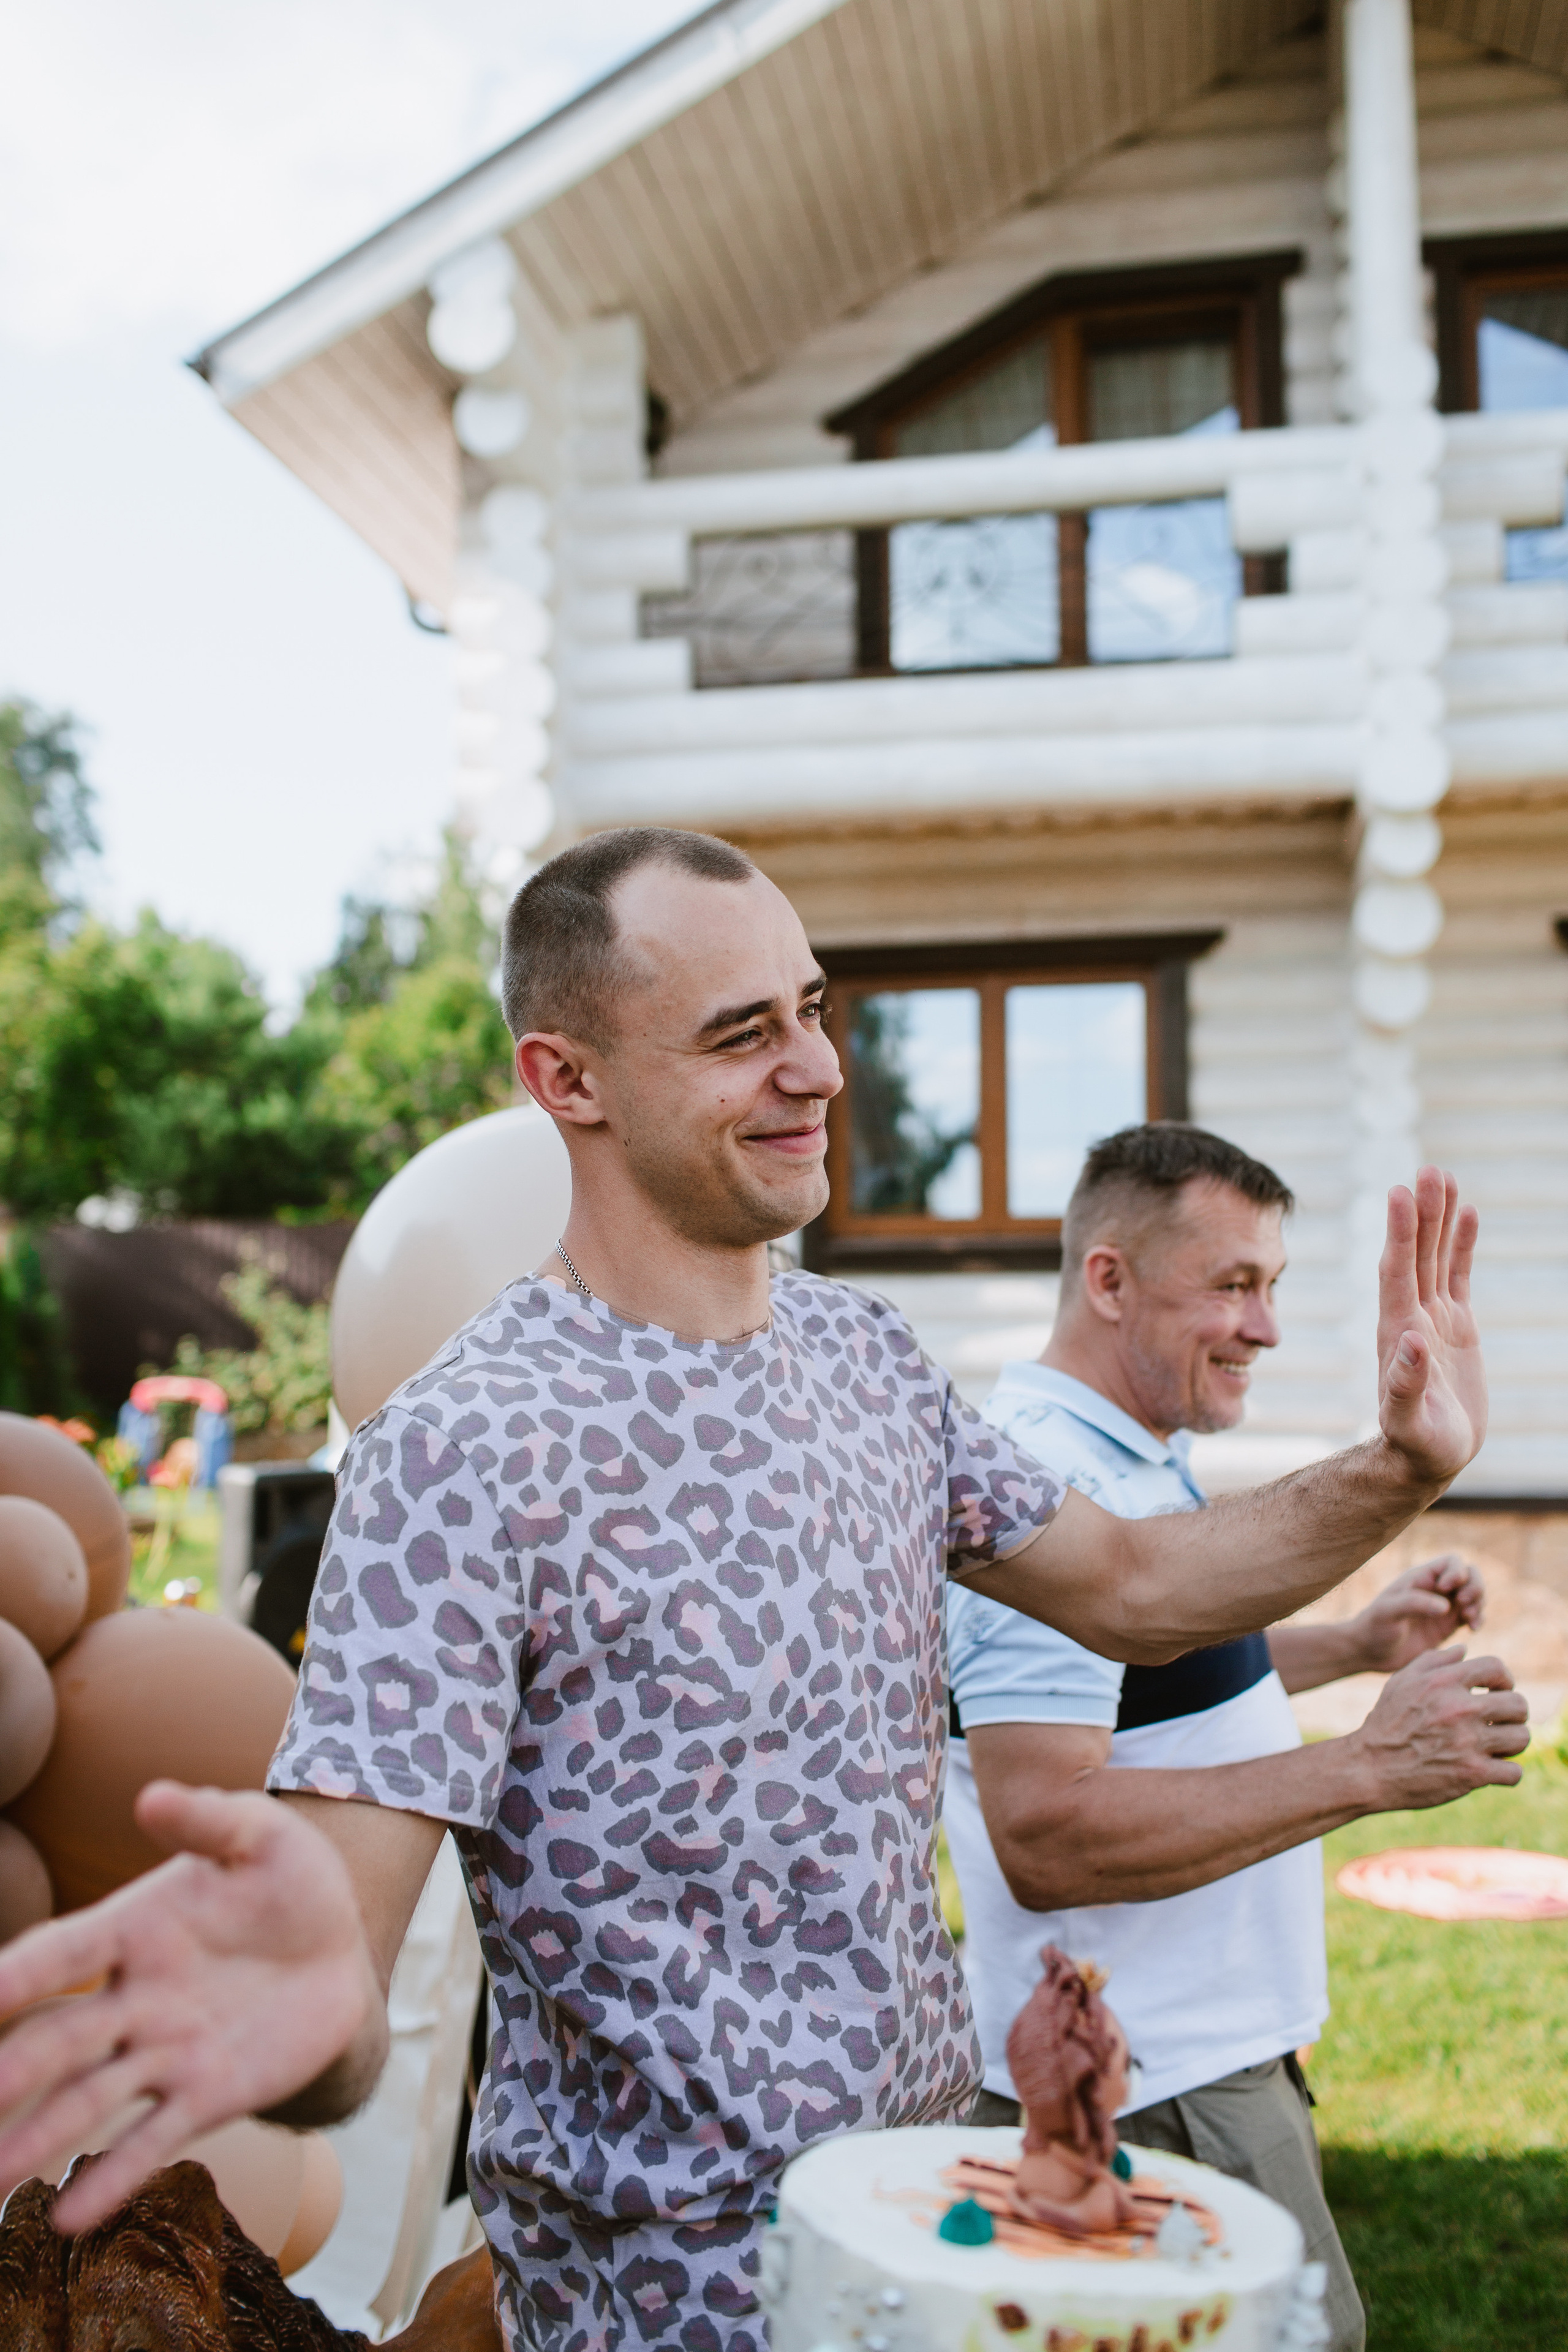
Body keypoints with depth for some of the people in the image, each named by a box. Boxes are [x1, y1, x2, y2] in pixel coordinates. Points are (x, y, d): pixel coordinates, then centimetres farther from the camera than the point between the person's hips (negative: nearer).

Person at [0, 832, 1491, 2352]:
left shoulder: (858, 1348, 0)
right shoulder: (465, 1452, -24)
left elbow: (1127, 1588, 8)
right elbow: (344, 1939, -29)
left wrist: (1395, 1471, -6)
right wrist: (305, 2011, -53)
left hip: (938, 2165, 7)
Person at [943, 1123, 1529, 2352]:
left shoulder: (1136, 1454, 9)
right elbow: (1043, 1837, -31)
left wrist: (1358, 1643, 10)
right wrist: (1365, 1768, -30)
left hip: (1202, 2051, 10)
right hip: (1148, 2105, -10)